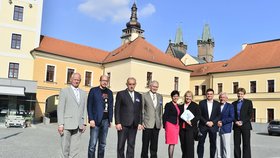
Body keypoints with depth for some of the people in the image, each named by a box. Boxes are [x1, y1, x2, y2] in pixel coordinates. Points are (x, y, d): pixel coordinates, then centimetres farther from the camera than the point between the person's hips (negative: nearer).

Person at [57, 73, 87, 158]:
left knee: (75, 148, 3)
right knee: (65, 147, 3)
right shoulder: (64, 91, 2)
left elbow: (84, 109, 13)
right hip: (67, 124, -3)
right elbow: (60, 109, -4)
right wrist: (60, 124, -10)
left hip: (78, 125, 3)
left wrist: (84, 123, 6)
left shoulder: (83, 93, 14)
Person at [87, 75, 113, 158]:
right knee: (93, 144, -5)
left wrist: (110, 120, 8)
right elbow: (89, 106, -3)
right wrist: (91, 119, -10)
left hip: (105, 120, 4)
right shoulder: (93, 90, 0)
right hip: (96, 120, -4)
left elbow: (110, 107, 13)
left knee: (102, 144, 9)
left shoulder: (109, 92, 13)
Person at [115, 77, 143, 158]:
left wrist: (140, 123, 5)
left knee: (131, 145, 6)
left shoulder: (139, 95, 13)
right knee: (121, 144, 2)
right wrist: (117, 123, -9)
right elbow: (117, 110, -2)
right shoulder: (121, 94, 2)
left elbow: (140, 110, 13)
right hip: (123, 124, -3)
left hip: (134, 124, 3)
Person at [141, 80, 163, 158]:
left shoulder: (160, 96, 12)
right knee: (145, 144, 4)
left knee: (154, 144, 10)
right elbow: (141, 110, -3)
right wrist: (142, 122, -8)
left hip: (157, 124, 4)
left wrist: (160, 121, 10)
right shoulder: (144, 96, -2)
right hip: (147, 124, -4)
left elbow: (160, 110, 15)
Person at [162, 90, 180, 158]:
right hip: (170, 125, -7)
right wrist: (165, 126, -10)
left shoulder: (178, 106, 16)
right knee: (171, 143, -9)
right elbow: (165, 116, -7)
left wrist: (179, 125, 13)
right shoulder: (168, 105, -5)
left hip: (176, 125, 7)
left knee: (173, 143, 9)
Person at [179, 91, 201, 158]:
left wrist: (191, 122, -15)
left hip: (190, 128, -4)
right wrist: (179, 124, 2)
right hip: (182, 128, 4)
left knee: (189, 144, -7)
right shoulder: (181, 106, 16)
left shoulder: (195, 106, 3)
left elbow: (198, 116, -3)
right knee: (183, 145, 8)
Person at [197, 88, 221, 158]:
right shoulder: (201, 103, 1)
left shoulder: (217, 104, 5)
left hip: (213, 126, 1)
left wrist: (212, 122, -10)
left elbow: (219, 115, 3)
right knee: (201, 143, -2)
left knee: (213, 143, 4)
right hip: (203, 125, -1)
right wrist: (206, 122, -11)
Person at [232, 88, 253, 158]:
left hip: (245, 125, -3)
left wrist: (242, 122, -12)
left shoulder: (248, 102, 5)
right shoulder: (234, 104, 14)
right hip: (236, 126, 3)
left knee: (246, 144, -2)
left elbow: (250, 115, -2)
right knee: (236, 144, 3)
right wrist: (236, 121, -8)